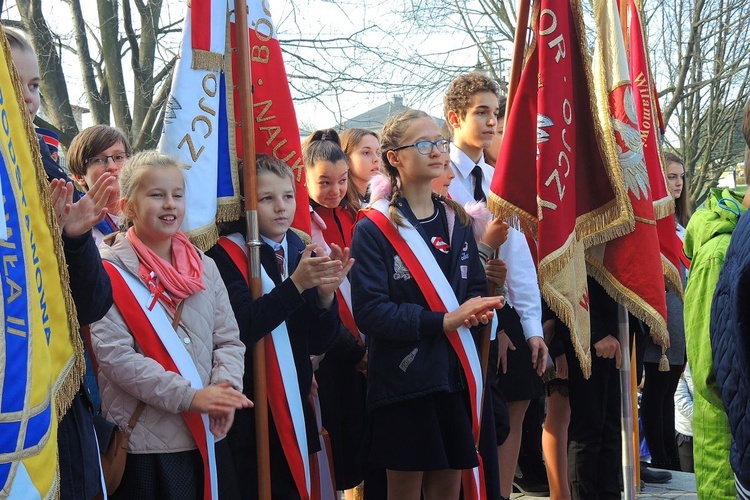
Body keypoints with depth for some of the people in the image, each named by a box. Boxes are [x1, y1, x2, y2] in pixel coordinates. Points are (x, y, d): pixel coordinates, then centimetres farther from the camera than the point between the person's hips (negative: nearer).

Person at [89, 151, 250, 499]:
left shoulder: (204, 267, 9)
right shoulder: (110, 271, -8)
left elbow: (229, 340, 8)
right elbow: (114, 355, -16)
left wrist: (225, 389, -12)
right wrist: (188, 396, -21)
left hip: (208, 437, 5)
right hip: (145, 445, -5)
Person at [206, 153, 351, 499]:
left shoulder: (304, 252, 7)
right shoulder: (228, 253, -7)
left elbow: (319, 344, 5)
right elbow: (241, 328, -22)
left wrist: (326, 293, -12)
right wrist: (296, 283, -29)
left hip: (294, 405, 5)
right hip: (249, 410, -5)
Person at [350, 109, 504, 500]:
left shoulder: (457, 222, 12)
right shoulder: (374, 229, -7)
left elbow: (476, 287, 13)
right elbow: (369, 311, -15)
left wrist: (477, 310, -11)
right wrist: (443, 321, -22)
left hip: (455, 374, 5)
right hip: (403, 376, -5)